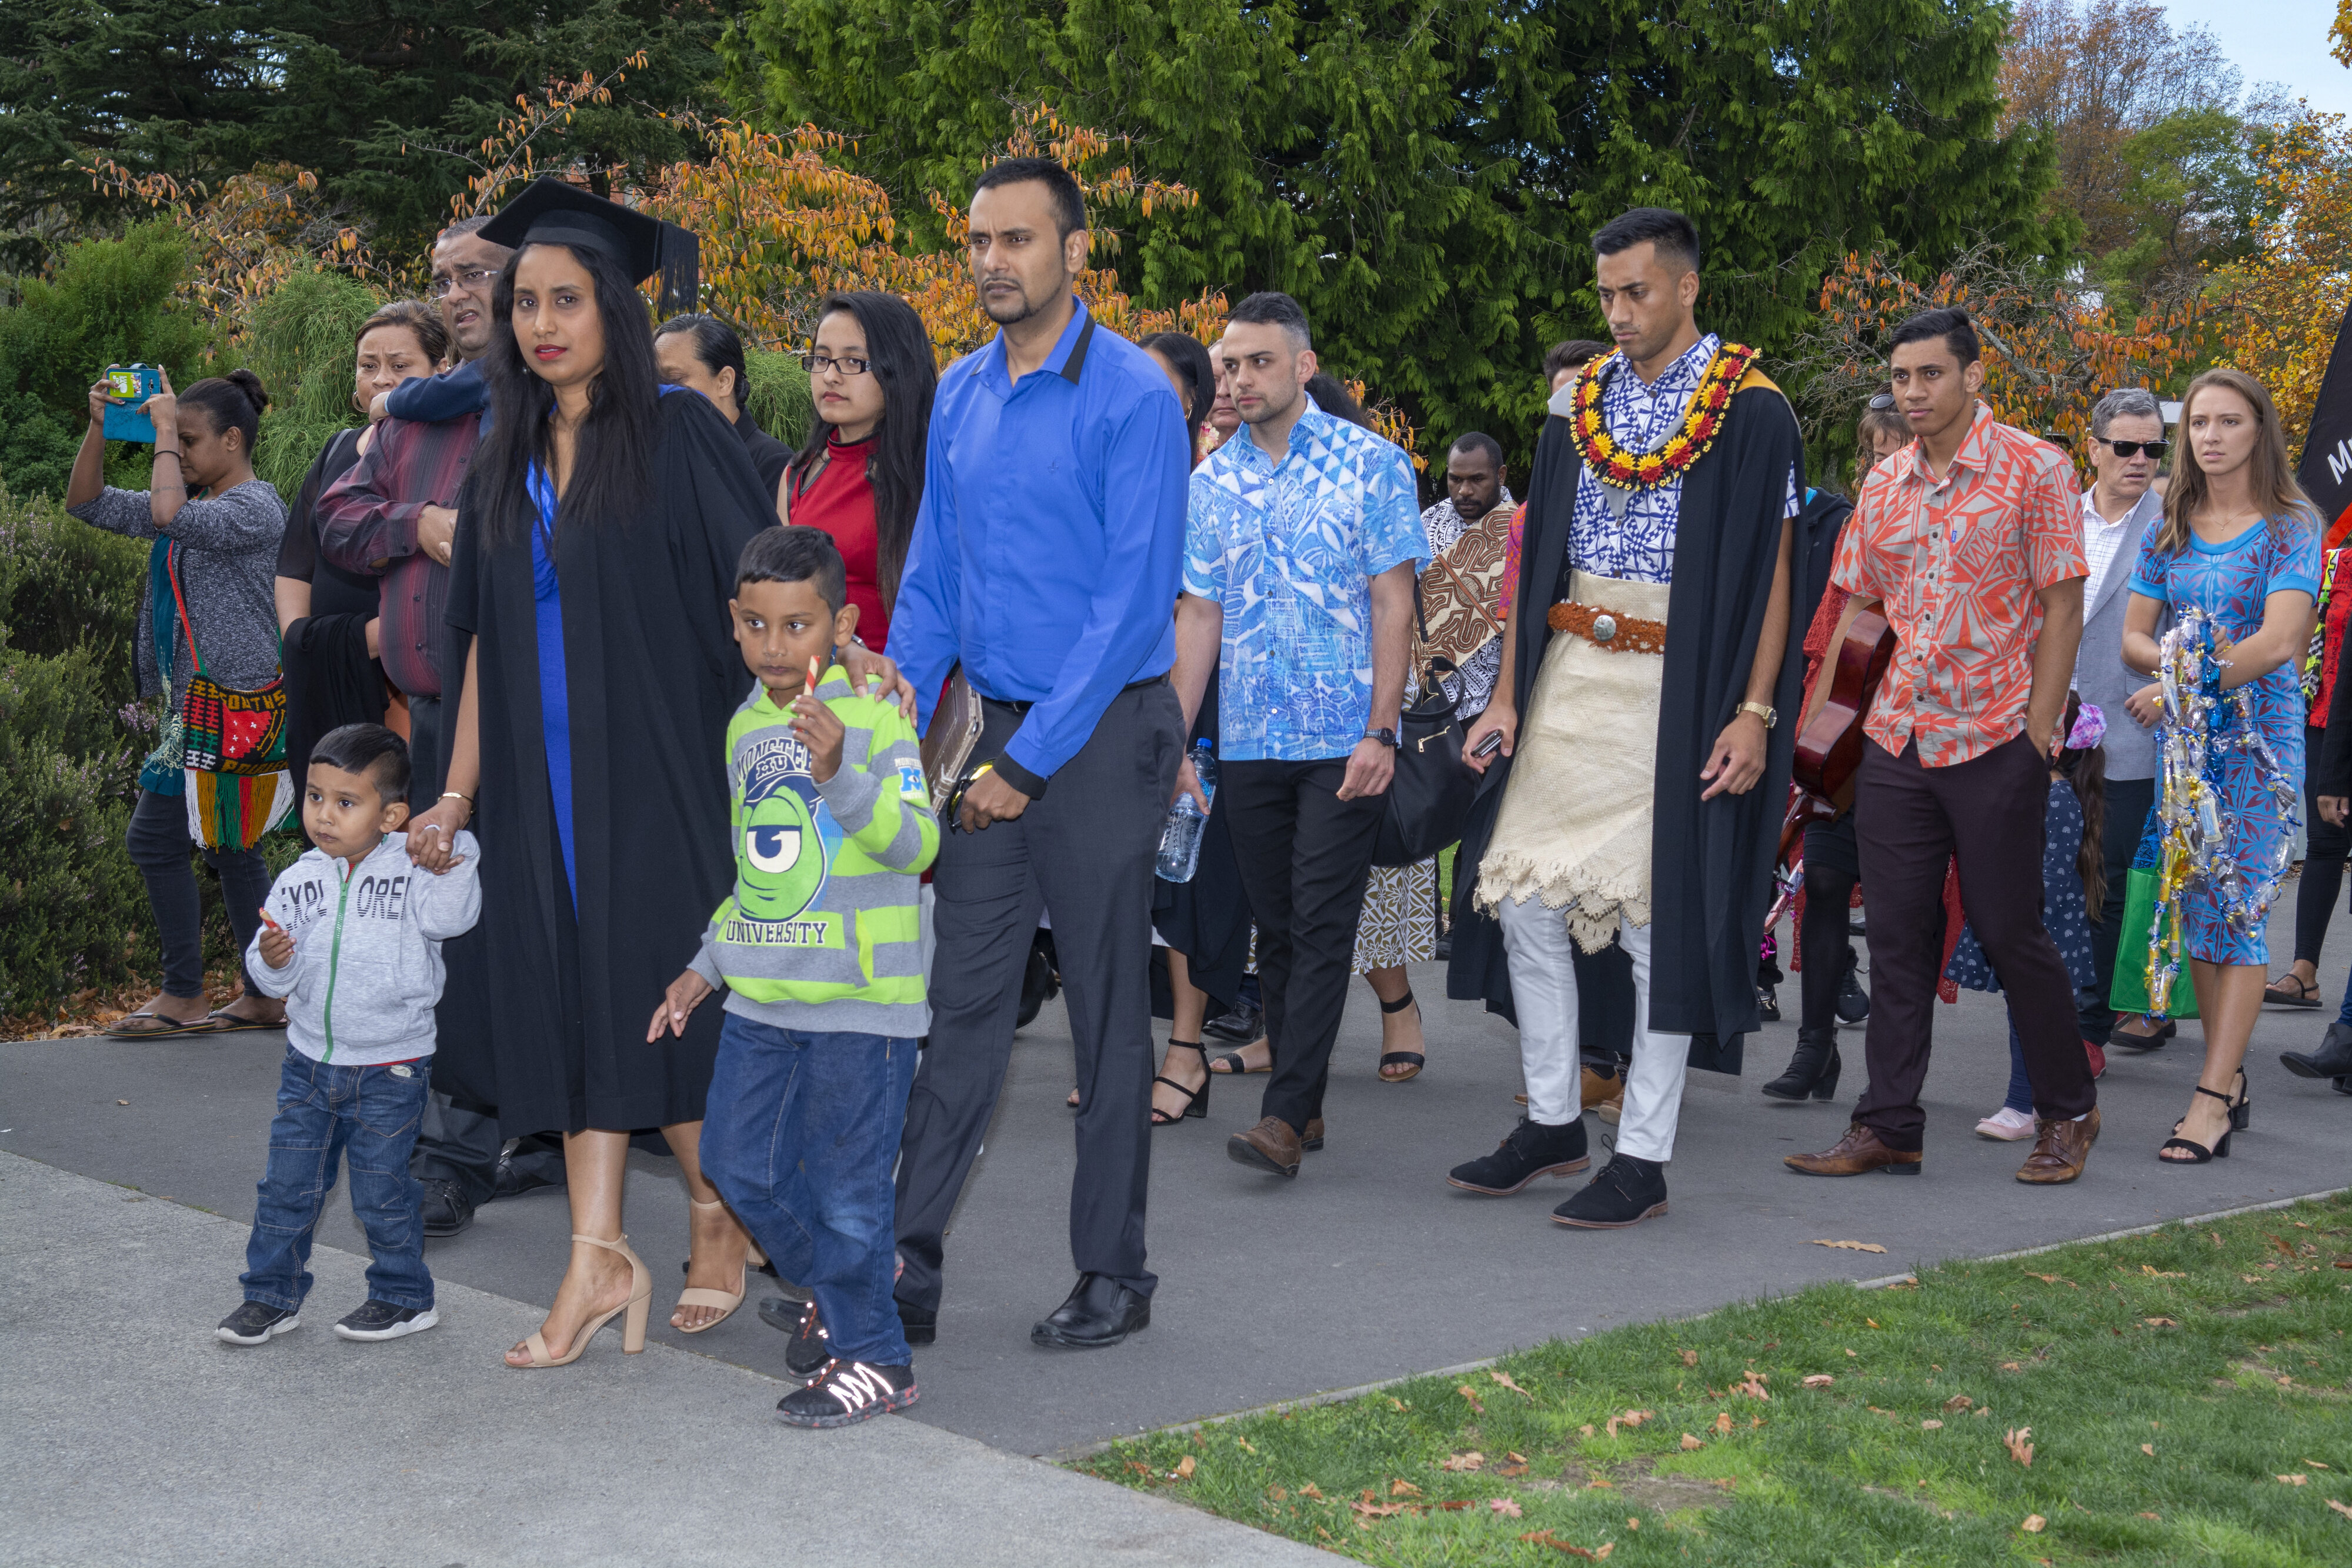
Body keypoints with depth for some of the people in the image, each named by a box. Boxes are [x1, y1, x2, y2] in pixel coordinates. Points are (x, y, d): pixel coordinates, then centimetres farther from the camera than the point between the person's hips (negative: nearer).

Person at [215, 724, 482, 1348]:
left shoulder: (413, 870, -9)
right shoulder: (298, 882, 1)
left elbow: (448, 917, -25)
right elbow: (276, 978, 2)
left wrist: (454, 863, -37)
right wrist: (270, 960, -19)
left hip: (390, 1068, -4)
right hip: (310, 1061, 4)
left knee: (382, 1189, 3)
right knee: (287, 1184, 7)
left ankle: (405, 1296, 20)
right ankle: (272, 1295, 21)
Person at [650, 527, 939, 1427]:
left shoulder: (875, 719, -12)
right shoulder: (746, 728, 10)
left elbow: (915, 845, -24)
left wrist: (840, 771, -37)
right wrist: (706, 965, 21)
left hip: (860, 1004, -8)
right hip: (761, 998, 8)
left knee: (843, 1185, -3)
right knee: (738, 1164, 14)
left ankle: (872, 1358, 13)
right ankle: (837, 1291, 36)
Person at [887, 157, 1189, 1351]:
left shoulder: (1132, 393, -10)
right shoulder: (960, 393, 10)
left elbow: (1137, 595, -14)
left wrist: (1032, 759, -16)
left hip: (1102, 732, -5)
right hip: (993, 726, 5)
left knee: (1107, 1007, 3)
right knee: (963, 999, 4)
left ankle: (1112, 1274, 14)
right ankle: (910, 1265, 8)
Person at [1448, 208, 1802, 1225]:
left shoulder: (1751, 410, -4)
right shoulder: (1580, 399, 11)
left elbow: (1772, 571, -7)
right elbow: (1538, 558, 12)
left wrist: (1754, 711, -15)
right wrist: (1508, 694, 6)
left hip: (1681, 689, -5)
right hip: (1567, 681, 5)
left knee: (1662, 913, -2)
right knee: (1525, 899, 4)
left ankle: (1643, 1158, 6)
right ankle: (1552, 1122, 18)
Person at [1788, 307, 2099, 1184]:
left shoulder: (2034, 469, -5)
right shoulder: (1884, 486, 11)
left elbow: (2062, 608, -6)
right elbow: (1857, 609, 16)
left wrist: (2038, 734, -11)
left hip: (1995, 741, -5)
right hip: (1895, 744, 5)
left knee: (2009, 930, 1)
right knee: (1897, 935, 5)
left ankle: (2068, 1112, 18)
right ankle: (1889, 1126, 11)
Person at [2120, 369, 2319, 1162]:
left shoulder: (2291, 525, -4)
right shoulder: (2170, 529, 10)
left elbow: (2280, 639, -15)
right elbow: (2132, 637, 9)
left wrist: (2184, 685, -21)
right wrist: (2179, 659, -13)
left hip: (2259, 732, -5)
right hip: (2184, 737, 5)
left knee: (2240, 909, -10)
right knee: (2198, 908, 5)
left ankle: (2212, 1098, -13)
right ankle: (2229, 1075, 15)